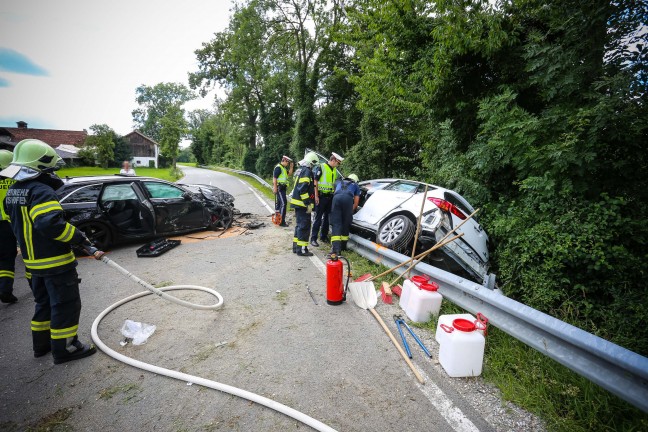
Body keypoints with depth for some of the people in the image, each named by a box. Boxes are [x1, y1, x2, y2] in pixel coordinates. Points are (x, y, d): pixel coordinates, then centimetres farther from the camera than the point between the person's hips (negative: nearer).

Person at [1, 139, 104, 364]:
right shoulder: (41, 190, -21)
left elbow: (19, 224, 17)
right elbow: (51, 224, -34)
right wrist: (82, 240, -26)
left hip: (33, 260, 9)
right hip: (56, 262, -9)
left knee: (44, 302, 22)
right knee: (65, 305, 2)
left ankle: (41, 344, 34)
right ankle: (64, 348, 12)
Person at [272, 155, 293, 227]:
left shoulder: (283, 168, 18)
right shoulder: (278, 167, -13)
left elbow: (289, 174, 20)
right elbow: (274, 178, -18)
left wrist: (291, 167, 8)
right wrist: (275, 188, -22)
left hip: (282, 188, 10)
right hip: (279, 188, -10)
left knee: (279, 203, 17)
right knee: (283, 203, -14)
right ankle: (282, 222, -13)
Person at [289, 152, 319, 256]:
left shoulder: (301, 170, 18)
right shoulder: (307, 171, -14)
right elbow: (303, 189, -23)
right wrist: (308, 204, -21)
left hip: (297, 203, 10)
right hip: (302, 204, -10)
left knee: (300, 225, 18)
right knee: (304, 227, -5)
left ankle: (296, 246, 25)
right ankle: (301, 249, -1)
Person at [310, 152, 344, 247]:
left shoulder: (335, 170, 14)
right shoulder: (321, 167, -8)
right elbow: (315, 182, -11)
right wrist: (316, 196, -16)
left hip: (330, 197, 7)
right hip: (321, 196, -7)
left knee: (327, 217, 12)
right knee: (318, 218, -5)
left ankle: (324, 236, 24)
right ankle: (313, 238, 1)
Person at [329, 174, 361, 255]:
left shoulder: (339, 183, 42)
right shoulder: (355, 185, 35)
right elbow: (356, 202, 30)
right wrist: (351, 211, 45)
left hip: (336, 197, 1)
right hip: (348, 198, -1)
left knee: (336, 224, -3)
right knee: (346, 224, 12)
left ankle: (335, 248, -16)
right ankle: (343, 246, 19)